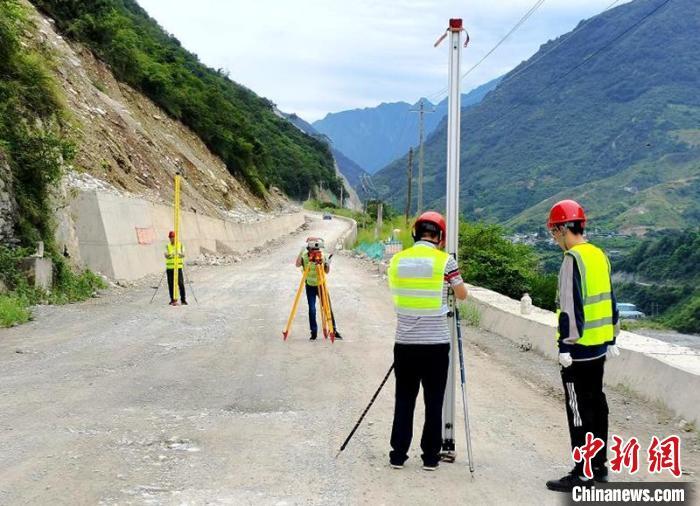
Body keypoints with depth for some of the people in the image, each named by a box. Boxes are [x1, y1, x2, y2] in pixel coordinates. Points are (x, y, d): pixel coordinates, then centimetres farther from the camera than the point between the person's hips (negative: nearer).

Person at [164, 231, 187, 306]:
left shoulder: (180, 245, 6)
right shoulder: (167, 246, 8)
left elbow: (183, 255, -4)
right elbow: (166, 255, -6)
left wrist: (179, 253, -27)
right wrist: (169, 255, -29)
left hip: (178, 267, -1)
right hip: (169, 267, 1)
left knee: (181, 283, -7)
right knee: (171, 284, 3)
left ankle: (183, 300, -2)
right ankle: (172, 300, 12)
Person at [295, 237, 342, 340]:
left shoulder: (322, 256, -3)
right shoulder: (304, 256, -8)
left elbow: (326, 271, 1)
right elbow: (298, 265, -26)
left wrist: (328, 264, -18)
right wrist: (301, 253, -34)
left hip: (321, 285, 1)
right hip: (310, 286, -1)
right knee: (312, 309, -7)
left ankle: (334, 330, 11)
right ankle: (314, 332, 4)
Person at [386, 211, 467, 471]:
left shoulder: (396, 260, 3)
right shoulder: (445, 260, -7)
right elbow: (462, 295, 3)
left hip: (405, 343, 3)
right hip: (436, 344, -2)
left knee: (404, 400, 12)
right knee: (434, 402, 7)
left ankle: (398, 454, 15)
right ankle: (430, 456, 12)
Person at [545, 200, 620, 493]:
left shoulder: (573, 259, -15)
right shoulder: (599, 255, 11)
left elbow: (571, 307, -20)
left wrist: (565, 346, -16)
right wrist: (611, 340, 22)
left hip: (579, 348, -9)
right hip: (599, 346, 9)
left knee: (580, 410, -2)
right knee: (596, 403, 16)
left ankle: (583, 474, 3)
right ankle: (600, 466, 25)